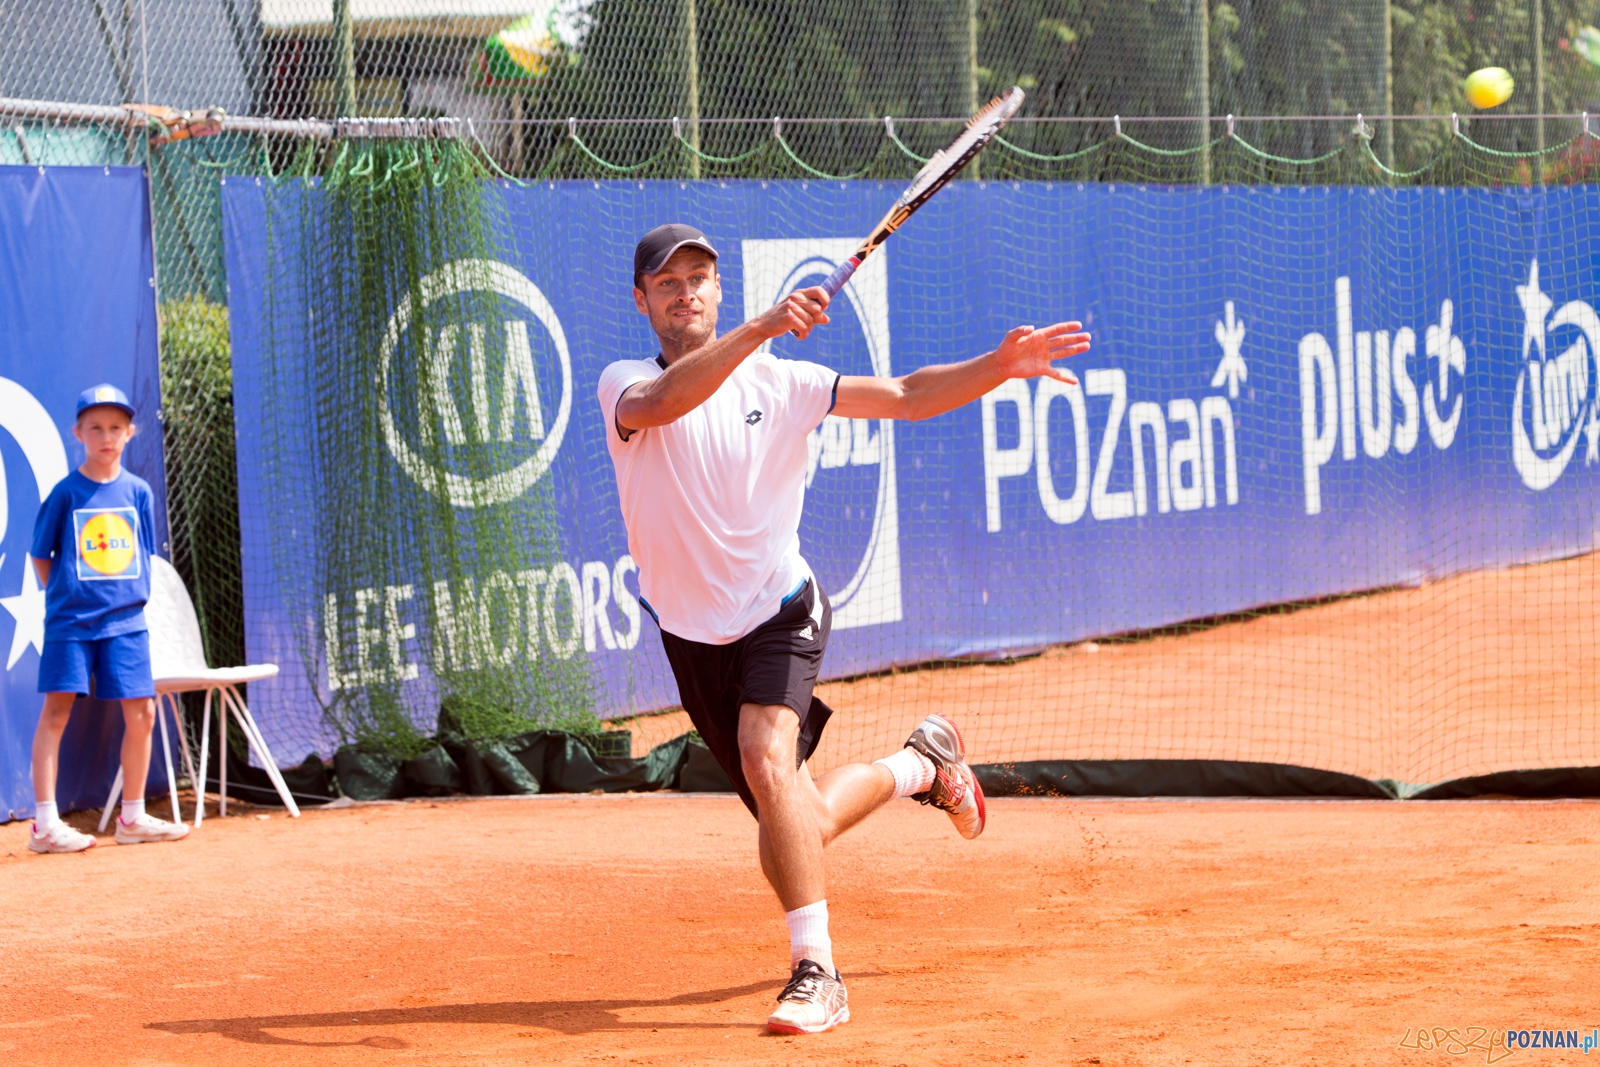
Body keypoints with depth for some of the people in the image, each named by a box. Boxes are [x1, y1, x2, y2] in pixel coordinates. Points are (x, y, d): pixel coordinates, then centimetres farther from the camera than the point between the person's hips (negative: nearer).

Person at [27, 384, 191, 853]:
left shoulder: (137, 491, 6)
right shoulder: (66, 492, -3)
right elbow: (41, 554, 3)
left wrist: (134, 598, 7)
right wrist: (62, 596, -2)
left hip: (125, 621, 4)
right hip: (71, 620, -4)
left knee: (141, 713, 2)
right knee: (56, 709, -7)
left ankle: (132, 818, 14)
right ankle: (45, 823, -7)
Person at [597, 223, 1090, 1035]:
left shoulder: (777, 382, -3)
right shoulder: (625, 386, -8)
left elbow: (906, 396, -4)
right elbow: (661, 403, -33)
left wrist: (998, 366, -21)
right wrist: (758, 329, -45)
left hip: (778, 611, -2)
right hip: (692, 635, 2)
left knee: (767, 757, -30)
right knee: (796, 828, 7)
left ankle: (815, 972, -26)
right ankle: (920, 764, 38)